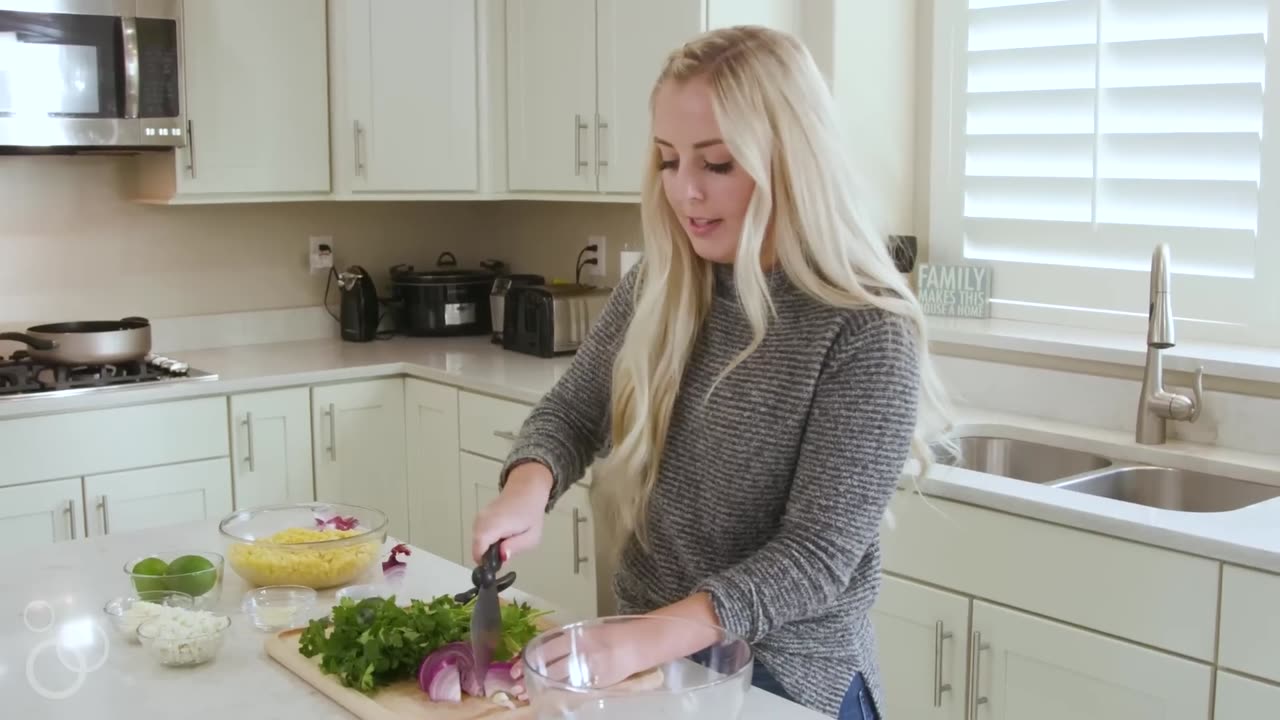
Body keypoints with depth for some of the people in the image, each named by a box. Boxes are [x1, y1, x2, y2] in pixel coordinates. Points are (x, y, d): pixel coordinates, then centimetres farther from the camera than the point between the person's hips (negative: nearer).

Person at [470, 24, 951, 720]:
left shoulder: (866, 332, -20)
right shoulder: (657, 286, -4)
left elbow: (817, 553, -23)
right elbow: (570, 412, 5)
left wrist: (643, 640, -34)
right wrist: (528, 486, -18)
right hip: (651, 658, 5)